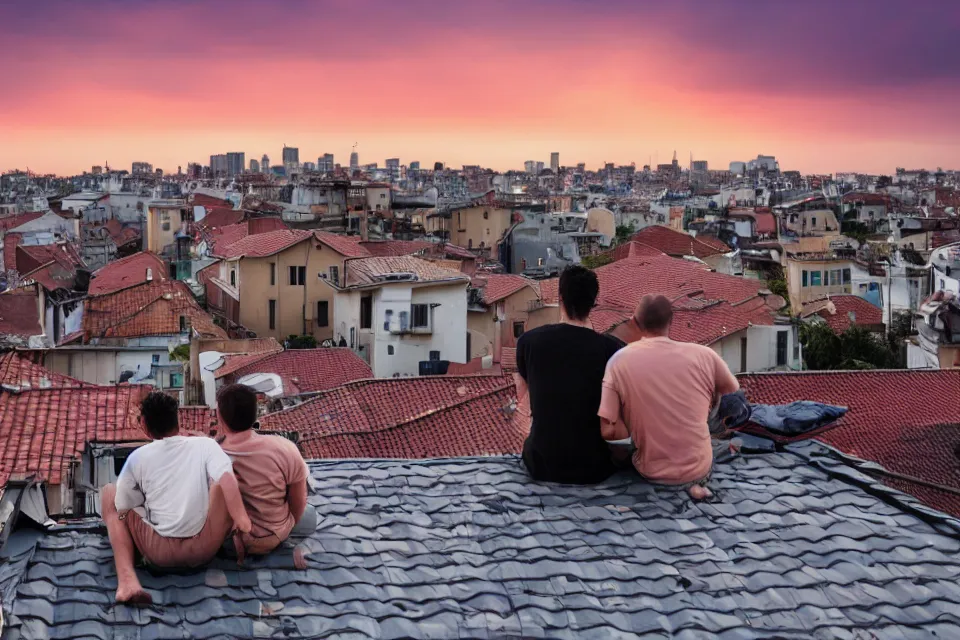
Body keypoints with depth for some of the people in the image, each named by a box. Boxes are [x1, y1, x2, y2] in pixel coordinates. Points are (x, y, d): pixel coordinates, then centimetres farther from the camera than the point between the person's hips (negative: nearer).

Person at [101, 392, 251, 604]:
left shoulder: (137, 457, 1)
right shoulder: (205, 445, 0)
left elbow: (123, 510, 7)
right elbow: (227, 479, -18)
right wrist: (241, 519, -24)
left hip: (159, 554, -2)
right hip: (204, 549, 2)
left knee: (109, 493, 17)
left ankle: (127, 578, -5)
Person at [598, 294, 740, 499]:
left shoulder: (619, 360, -11)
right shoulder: (703, 355, -9)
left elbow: (607, 430, -13)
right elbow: (734, 393, 10)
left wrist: (638, 429, 6)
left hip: (650, 472, -1)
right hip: (699, 469, 1)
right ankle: (695, 481, 12)